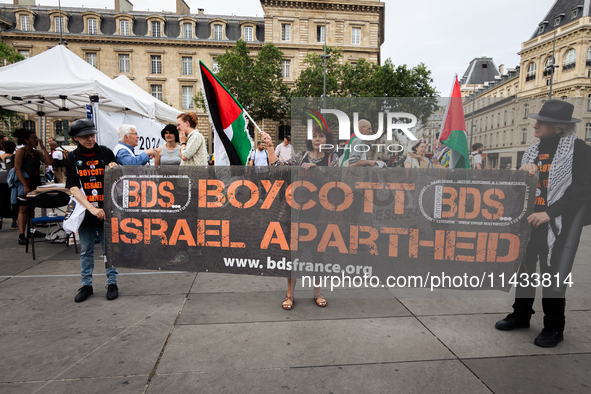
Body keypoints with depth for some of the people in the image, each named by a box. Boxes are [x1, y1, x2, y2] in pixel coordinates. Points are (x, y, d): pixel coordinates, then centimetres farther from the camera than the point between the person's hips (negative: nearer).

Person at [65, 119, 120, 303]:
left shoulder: (106, 152, 2)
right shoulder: (72, 158, 2)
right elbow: (73, 187, -6)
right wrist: (91, 208, -17)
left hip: (106, 209, 0)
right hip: (84, 210, 1)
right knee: (85, 250, 11)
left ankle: (112, 283, 19)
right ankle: (86, 285, 25)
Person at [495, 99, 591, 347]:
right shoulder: (533, 151, 11)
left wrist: (549, 213, -19)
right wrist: (522, 173, -7)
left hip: (557, 224, -6)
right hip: (528, 221, 6)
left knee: (552, 275, 3)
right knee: (524, 268, 14)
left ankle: (553, 327, 20)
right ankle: (521, 315, 31)